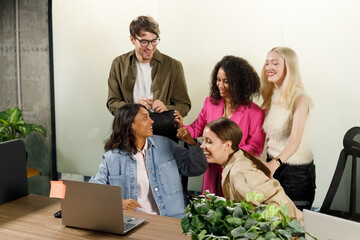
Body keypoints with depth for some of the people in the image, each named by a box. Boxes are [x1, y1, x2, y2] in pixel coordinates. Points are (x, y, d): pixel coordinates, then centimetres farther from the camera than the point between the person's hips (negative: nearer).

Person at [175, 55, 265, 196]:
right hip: (212, 173, 4)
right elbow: (196, 129, 9)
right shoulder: (210, 103, 7)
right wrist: (182, 127, -12)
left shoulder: (254, 113, -8)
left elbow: (255, 148, -5)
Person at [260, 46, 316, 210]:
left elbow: (295, 139, -29)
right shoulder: (271, 96, 6)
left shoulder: (299, 98, -17)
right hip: (273, 166, 7)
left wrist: (275, 163, -43)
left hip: (297, 171, -7)